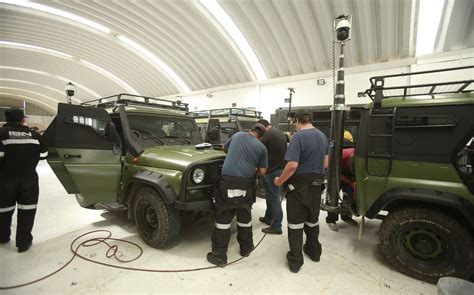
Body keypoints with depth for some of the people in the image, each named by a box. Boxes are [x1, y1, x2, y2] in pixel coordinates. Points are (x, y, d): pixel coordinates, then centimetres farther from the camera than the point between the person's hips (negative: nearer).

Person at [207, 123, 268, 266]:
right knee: (245, 217, 18)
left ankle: (219, 255, 14)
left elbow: (225, 148, 29)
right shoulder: (261, 147, 7)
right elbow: (262, 172, 8)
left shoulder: (237, 135, 12)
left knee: (223, 218, 6)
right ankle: (246, 248, 35)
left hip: (227, 181, 0)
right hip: (245, 184, 1)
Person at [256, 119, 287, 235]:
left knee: (274, 198, -1)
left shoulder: (267, 134, -15)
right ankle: (268, 218, 35)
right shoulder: (280, 133, 15)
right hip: (281, 168, 10)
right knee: (271, 196, 21)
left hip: (273, 170, -10)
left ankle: (276, 227, 8)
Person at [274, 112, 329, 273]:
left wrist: (280, 181, -12)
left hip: (299, 186, -7)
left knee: (296, 223, 5)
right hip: (316, 185, 7)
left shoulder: (298, 137, -18)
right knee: (312, 220, 22)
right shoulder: (323, 136, 6)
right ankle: (314, 251, 38)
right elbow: (325, 164, 12)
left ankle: (295, 260, 14)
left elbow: (292, 165, -26)